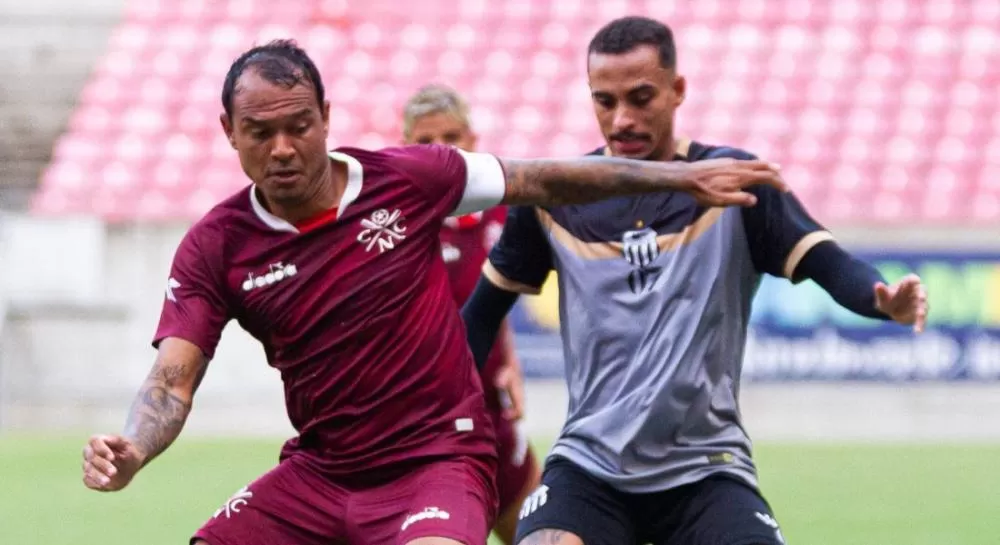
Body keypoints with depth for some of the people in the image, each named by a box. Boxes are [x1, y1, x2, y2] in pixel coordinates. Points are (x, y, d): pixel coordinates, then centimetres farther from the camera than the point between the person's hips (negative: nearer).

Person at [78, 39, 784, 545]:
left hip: (437, 457, -3)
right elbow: (173, 379, -11)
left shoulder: (403, 181, -7)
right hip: (316, 474, 3)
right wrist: (130, 452, -33)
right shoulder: (215, 248, -4)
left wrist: (685, 178, 5)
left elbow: (540, 181, 5)